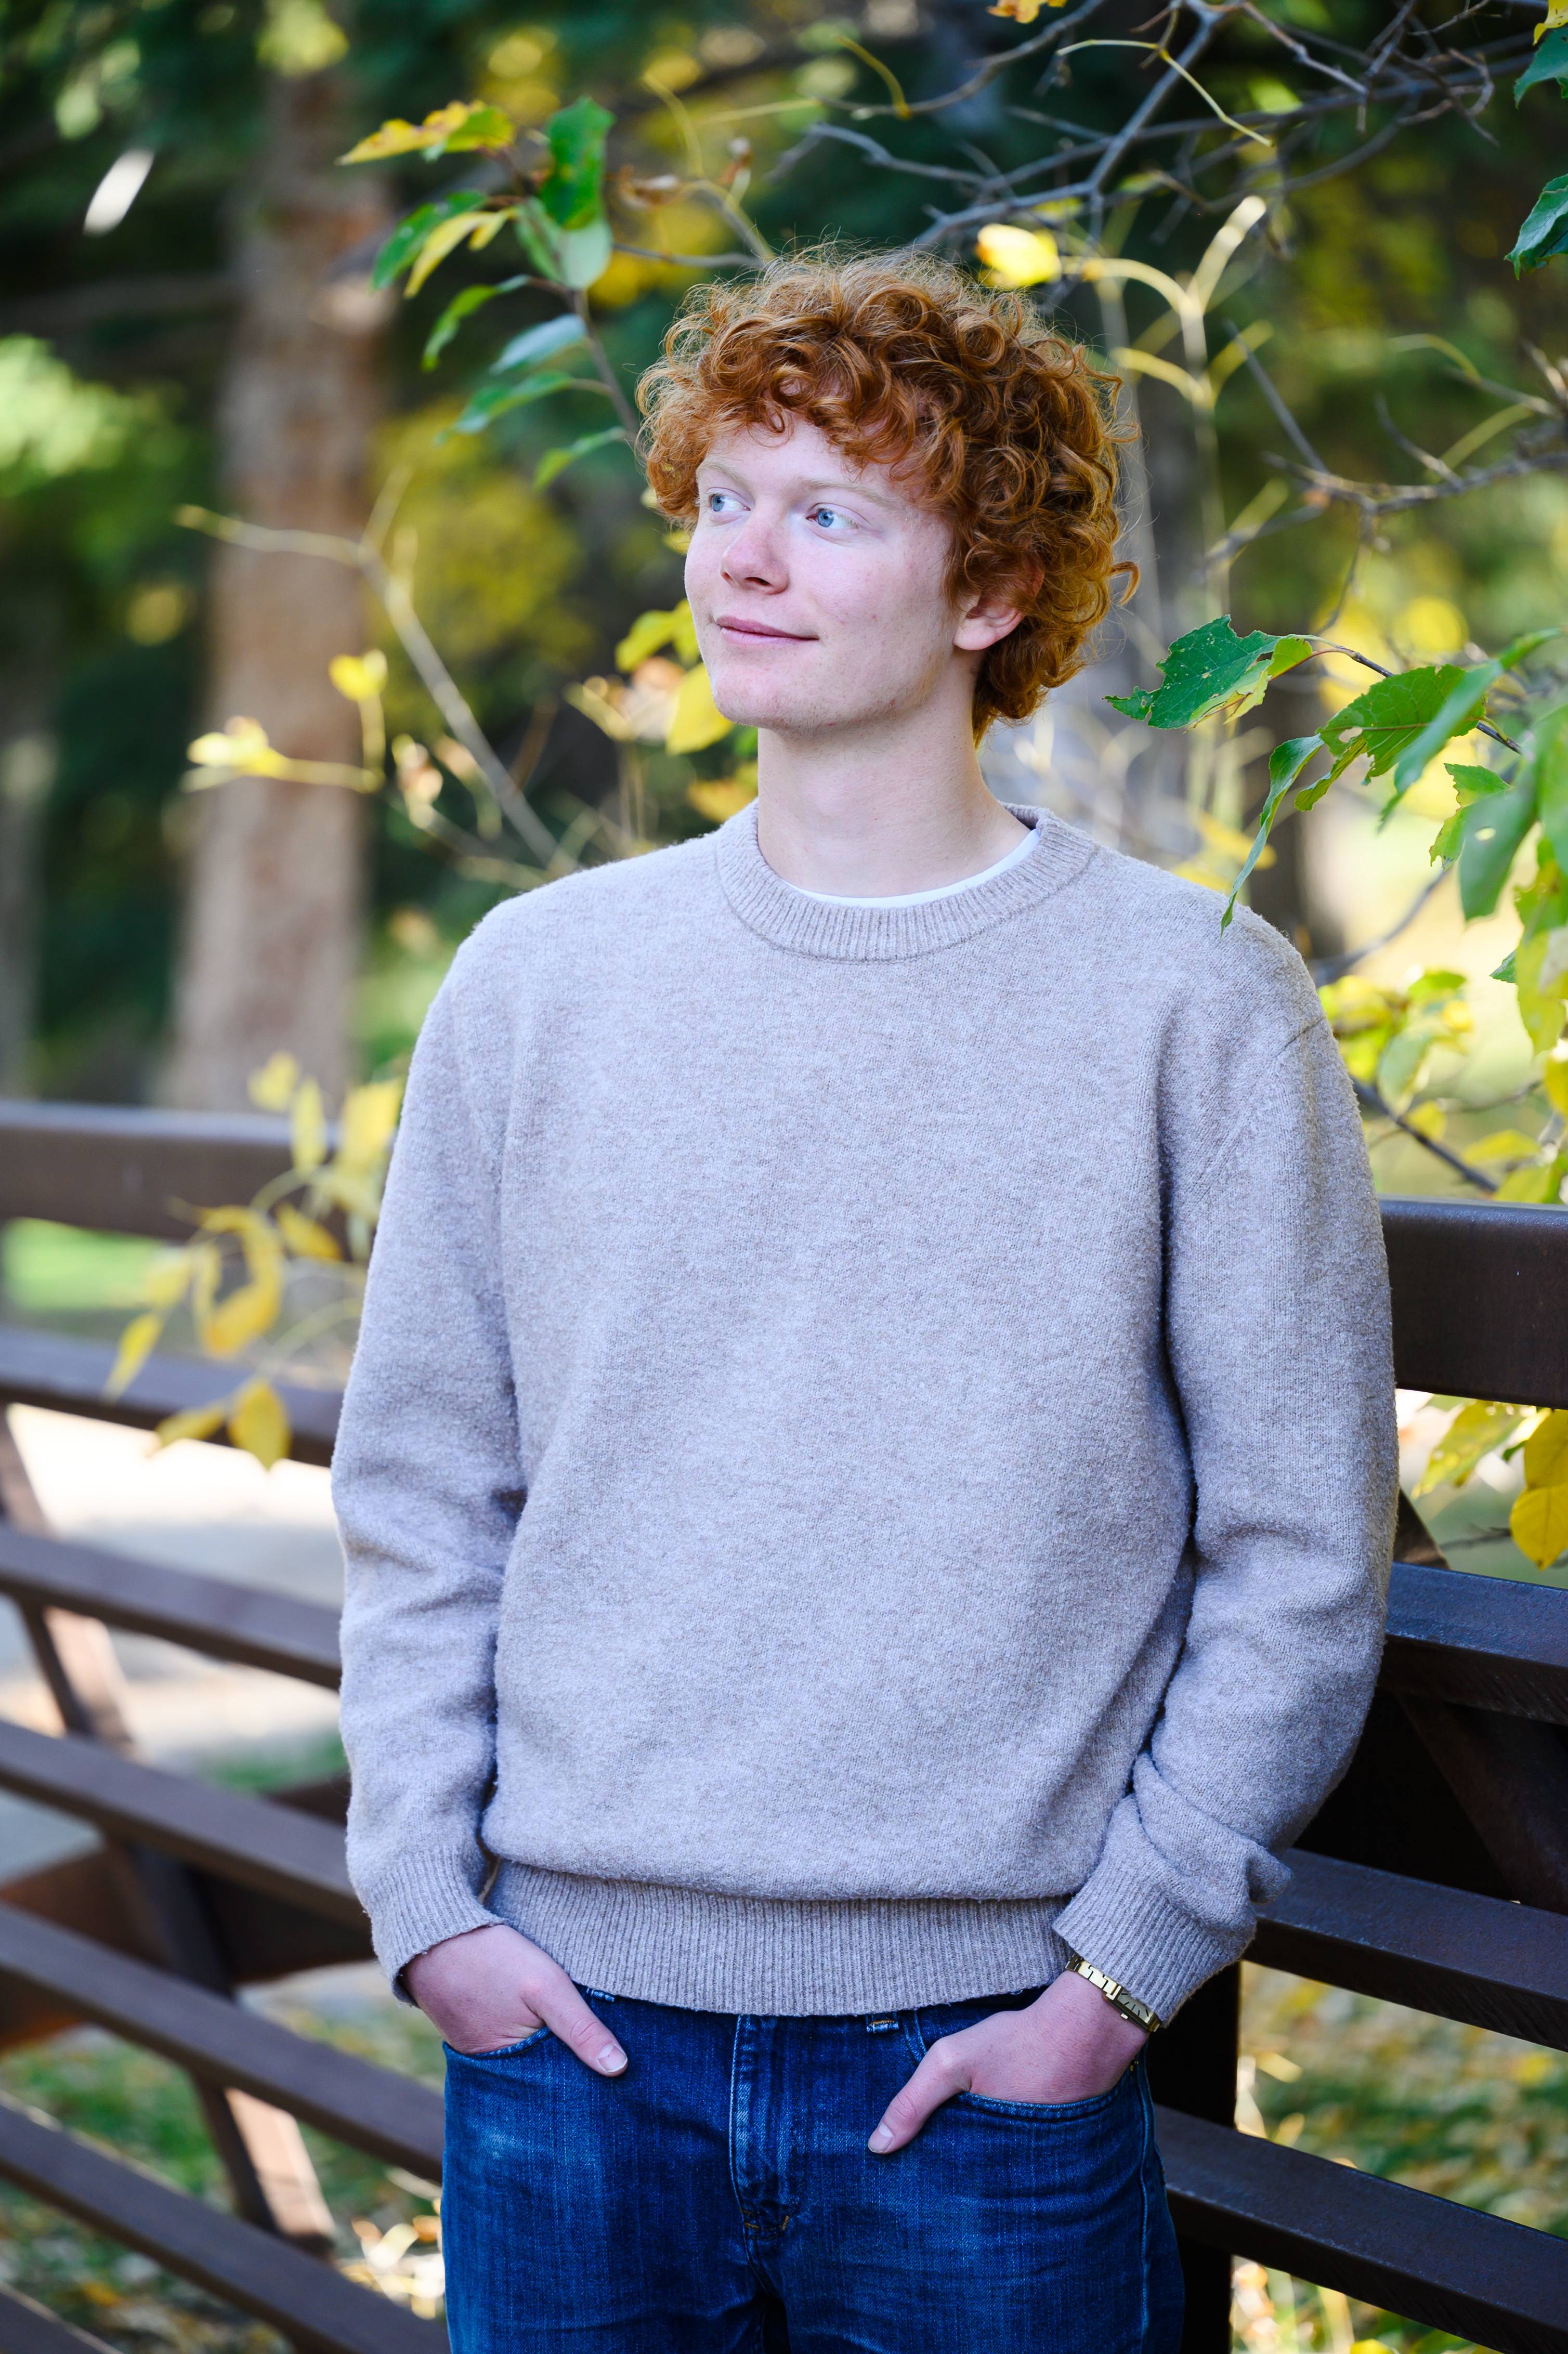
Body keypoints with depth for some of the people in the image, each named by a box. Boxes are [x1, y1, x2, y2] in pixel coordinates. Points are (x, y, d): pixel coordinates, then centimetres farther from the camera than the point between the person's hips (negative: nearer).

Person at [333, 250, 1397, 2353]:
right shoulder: (537, 981, 4)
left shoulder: (1199, 1003, -4)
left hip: (988, 2048, -2)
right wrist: (427, 1900, 1)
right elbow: (422, 1492, 8)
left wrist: (1123, 1967, -8)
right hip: (572, 2032, 2)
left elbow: (1303, 1550, -4)